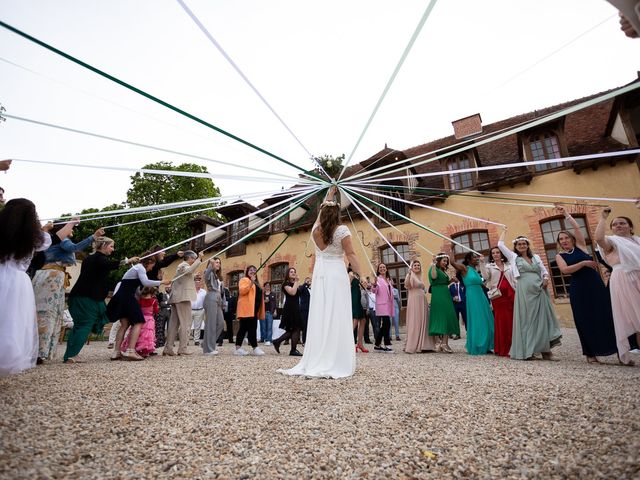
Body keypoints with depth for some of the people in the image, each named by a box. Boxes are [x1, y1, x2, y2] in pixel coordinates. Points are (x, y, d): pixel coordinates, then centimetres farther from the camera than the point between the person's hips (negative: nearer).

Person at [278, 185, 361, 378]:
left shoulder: (316, 230, 7)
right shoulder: (342, 230, -6)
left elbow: (322, 211, 24)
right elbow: (351, 255, -9)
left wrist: (329, 194, 37)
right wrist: (360, 275, -4)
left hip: (320, 274, 4)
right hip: (337, 274, -4)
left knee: (319, 316, 5)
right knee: (337, 317, -3)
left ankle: (317, 362, 9)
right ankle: (337, 363, 0)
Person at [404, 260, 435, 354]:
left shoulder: (420, 277, 19)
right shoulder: (410, 276, -5)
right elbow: (406, 284, -27)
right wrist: (409, 273, -39)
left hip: (423, 302, 8)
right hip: (414, 302, -8)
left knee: (424, 323, 9)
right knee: (415, 323, -8)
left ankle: (423, 345, 16)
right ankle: (413, 346, -4)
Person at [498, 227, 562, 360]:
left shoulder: (536, 257, 16)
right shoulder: (514, 257, 7)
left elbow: (544, 270, 18)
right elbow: (500, 245, 6)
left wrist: (546, 278, -4)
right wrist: (504, 231, 18)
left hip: (539, 291, 3)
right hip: (524, 292, -3)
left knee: (542, 319, 4)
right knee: (526, 319, -1)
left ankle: (545, 349, 10)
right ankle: (527, 350, 4)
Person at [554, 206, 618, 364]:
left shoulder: (580, 246, 8)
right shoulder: (560, 256, 5)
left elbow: (576, 227, 0)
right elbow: (565, 270, -13)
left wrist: (566, 213, 3)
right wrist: (584, 263, -18)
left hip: (595, 284, 1)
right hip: (578, 289, -1)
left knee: (605, 315, 2)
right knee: (585, 319, 2)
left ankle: (618, 349, 11)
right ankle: (591, 353, 9)